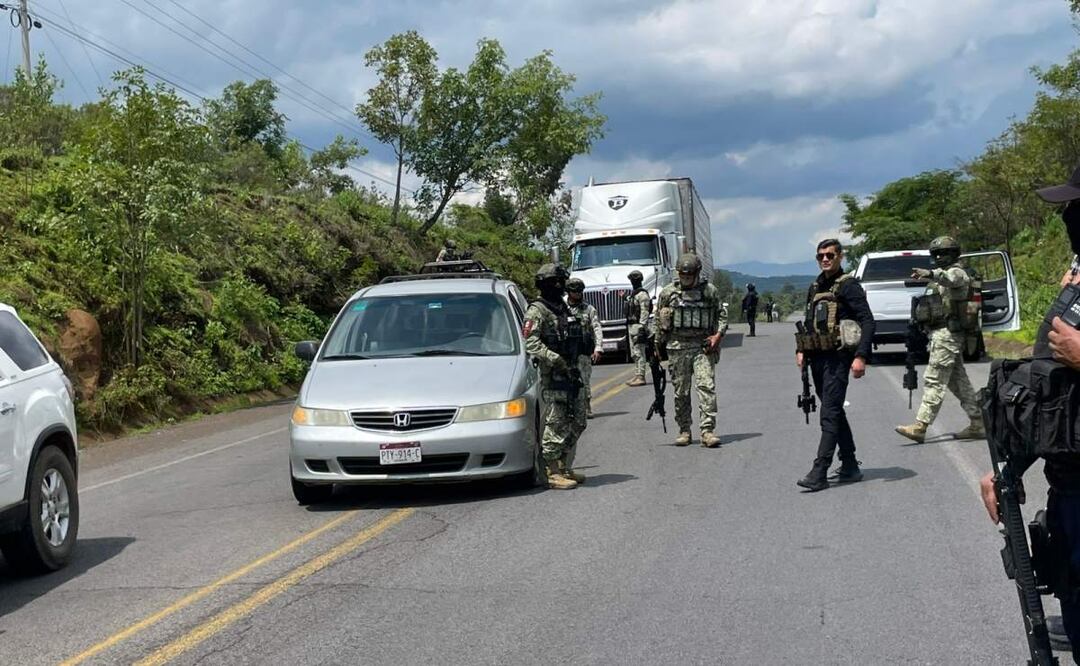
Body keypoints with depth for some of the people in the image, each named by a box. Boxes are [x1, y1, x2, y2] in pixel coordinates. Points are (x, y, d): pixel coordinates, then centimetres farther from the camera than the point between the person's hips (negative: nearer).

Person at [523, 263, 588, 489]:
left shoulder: (564, 308, 17)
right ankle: (553, 473, -3)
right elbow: (531, 344, -20)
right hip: (553, 377, -9)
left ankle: (563, 467, 23)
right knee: (556, 425, -8)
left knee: (576, 424, 13)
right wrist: (556, 360, -25)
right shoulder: (537, 311, -10)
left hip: (572, 374, 9)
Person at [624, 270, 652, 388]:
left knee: (639, 353, -10)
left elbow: (645, 312, -18)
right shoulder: (632, 294, 18)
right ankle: (636, 375, 18)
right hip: (631, 325, 10)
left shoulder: (642, 294, -12)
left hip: (638, 326, -10)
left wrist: (642, 328, -24)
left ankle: (641, 377, -10)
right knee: (634, 353, 13)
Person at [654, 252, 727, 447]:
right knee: (681, 392, 5)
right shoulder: (668, 293, 5)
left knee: (706, 386, -12)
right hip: (677, 348, 1)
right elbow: (658, 321, 11)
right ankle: (684, 431, 16)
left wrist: (718, 335, -6)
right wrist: (658, 346, 8)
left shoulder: (710, 291, 5)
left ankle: (708, 431, -14)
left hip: (703, 346, -1)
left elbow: (721, 315, 10)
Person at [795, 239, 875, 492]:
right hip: (817, 358, 8)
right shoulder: (815, 288, 17)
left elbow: (868, 321, -13)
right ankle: (850, 468, 22)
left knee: (829, 415, -11)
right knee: (836, 414, 14)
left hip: (837, 358, -8)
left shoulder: (848, 286, -7)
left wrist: (861, 356, -21)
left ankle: (819, 474, -15)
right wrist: (801, 350, 10)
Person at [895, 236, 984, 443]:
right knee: (958, 380, 11)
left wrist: (930, 274, -52)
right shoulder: (941, 275, 24)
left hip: (947, 333, -11)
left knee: (934, 380, -12)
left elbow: (949, 279, -35)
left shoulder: (957, 273, -8)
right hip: (940, 332, 11)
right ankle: (978, 424, 15)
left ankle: (920, 427, -14)